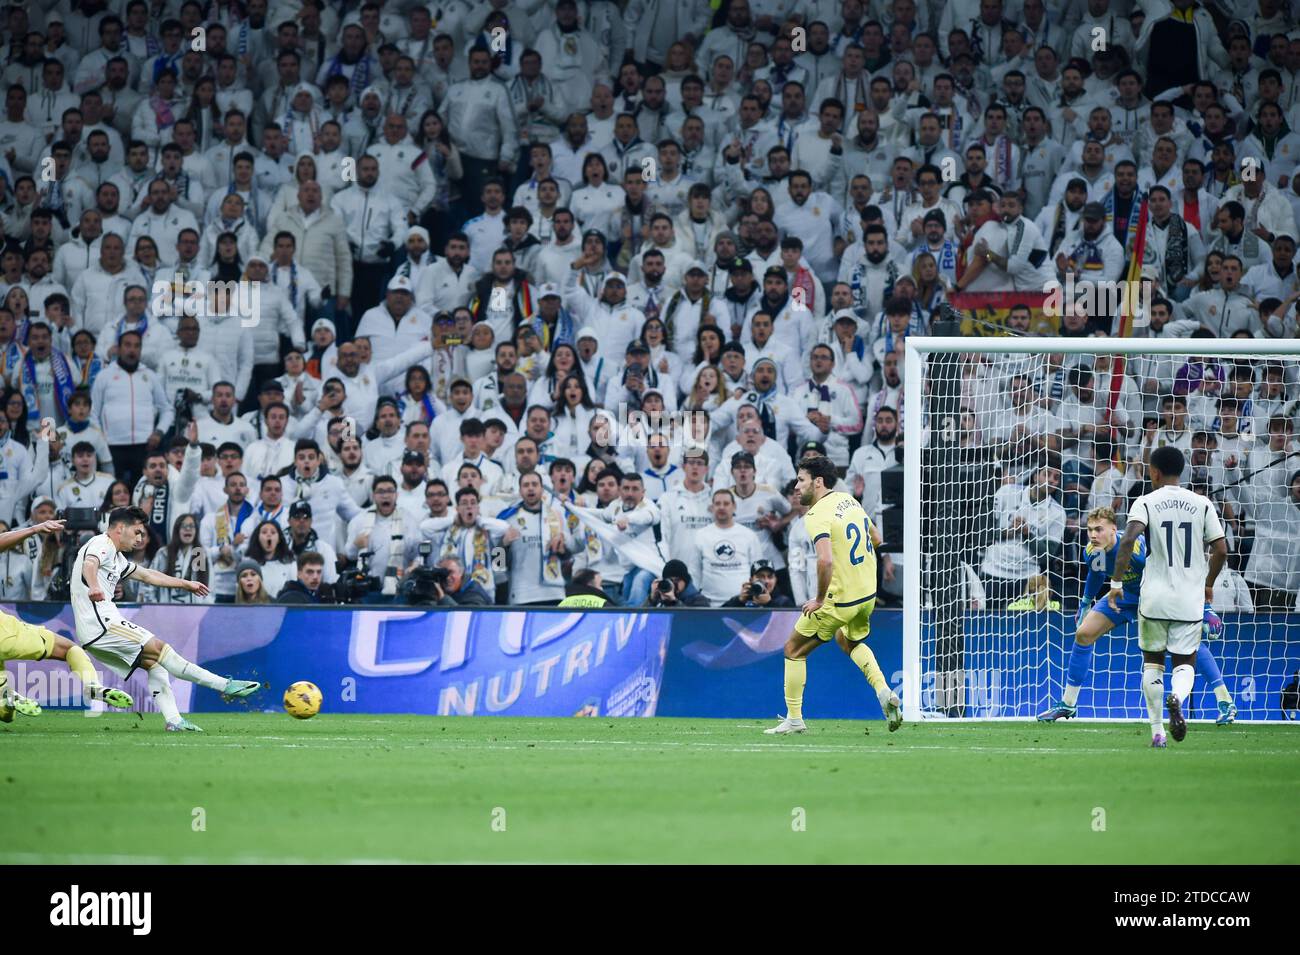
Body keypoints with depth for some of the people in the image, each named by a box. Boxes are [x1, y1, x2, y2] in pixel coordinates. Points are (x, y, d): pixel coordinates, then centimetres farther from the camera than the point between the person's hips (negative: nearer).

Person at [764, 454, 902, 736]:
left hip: (839, 601, -8)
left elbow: (825, 560, -33)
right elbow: (876, 539, 18)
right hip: (868, 594, 8)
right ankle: (884, 691, 15)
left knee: (794, 650, 10)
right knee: (849, 641, 35)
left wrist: (820, 600, -20)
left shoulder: (817, 516, -20)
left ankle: (794, 719, 13)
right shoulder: (849, 500, 6)